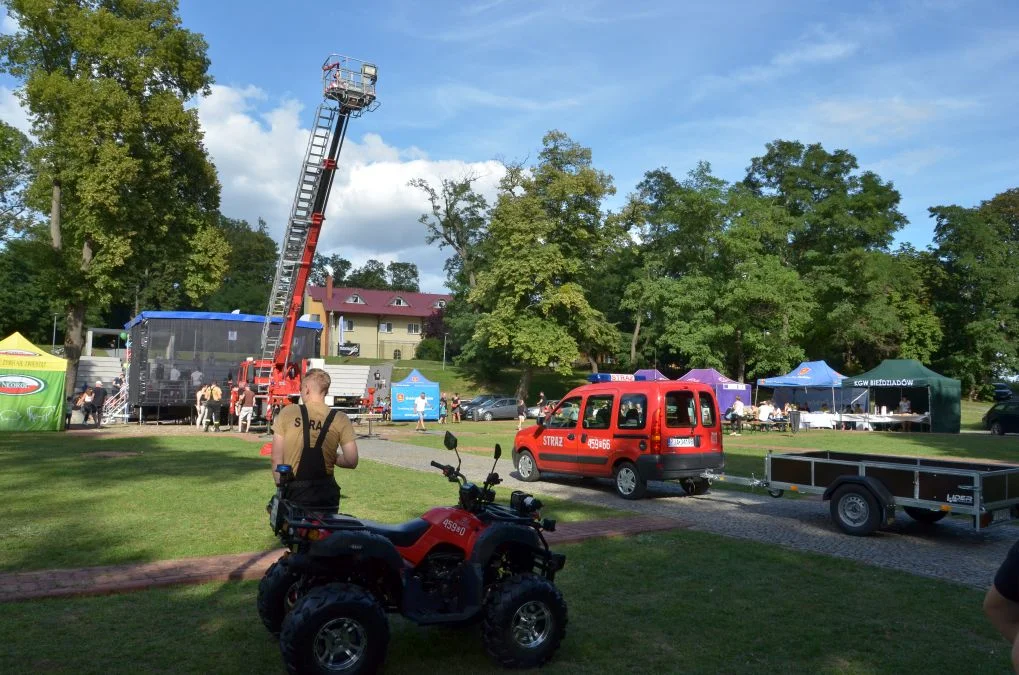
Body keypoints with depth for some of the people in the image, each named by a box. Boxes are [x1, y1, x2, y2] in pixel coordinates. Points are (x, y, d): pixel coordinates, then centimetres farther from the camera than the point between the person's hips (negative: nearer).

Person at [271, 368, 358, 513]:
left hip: (293, 491, 0)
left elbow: (276, 459, -1)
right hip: (325, 493, 0)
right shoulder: (340, 419, -3)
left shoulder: (287, 413, -2)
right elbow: (351, 461, -7)